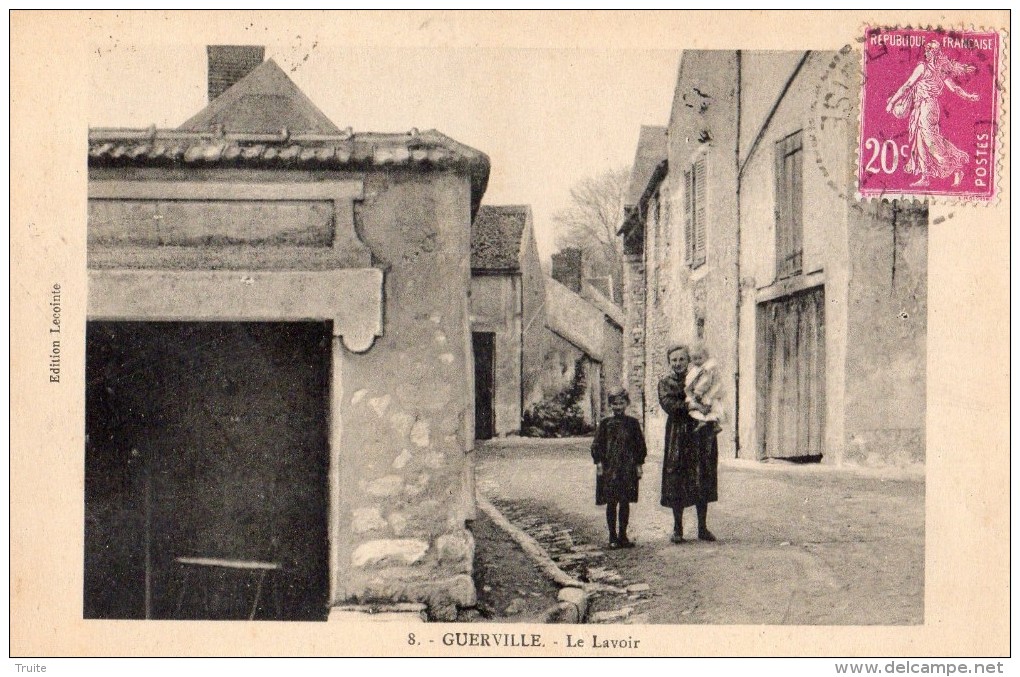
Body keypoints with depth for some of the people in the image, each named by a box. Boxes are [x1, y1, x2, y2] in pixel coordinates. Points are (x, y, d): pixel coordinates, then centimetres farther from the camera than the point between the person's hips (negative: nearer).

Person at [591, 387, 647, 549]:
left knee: (625, 502, 6)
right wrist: (599, 463, -5)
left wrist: (639, 465, 4)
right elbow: (597, 445, 2)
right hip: (609, 468, -1)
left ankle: (623, 535, 15)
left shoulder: (633, 423, 5)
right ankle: (612, 537, 7)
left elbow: (640, 445, 9)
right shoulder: (605, 424, 2)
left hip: (628, 469, 2)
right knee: (611, 503, 0)